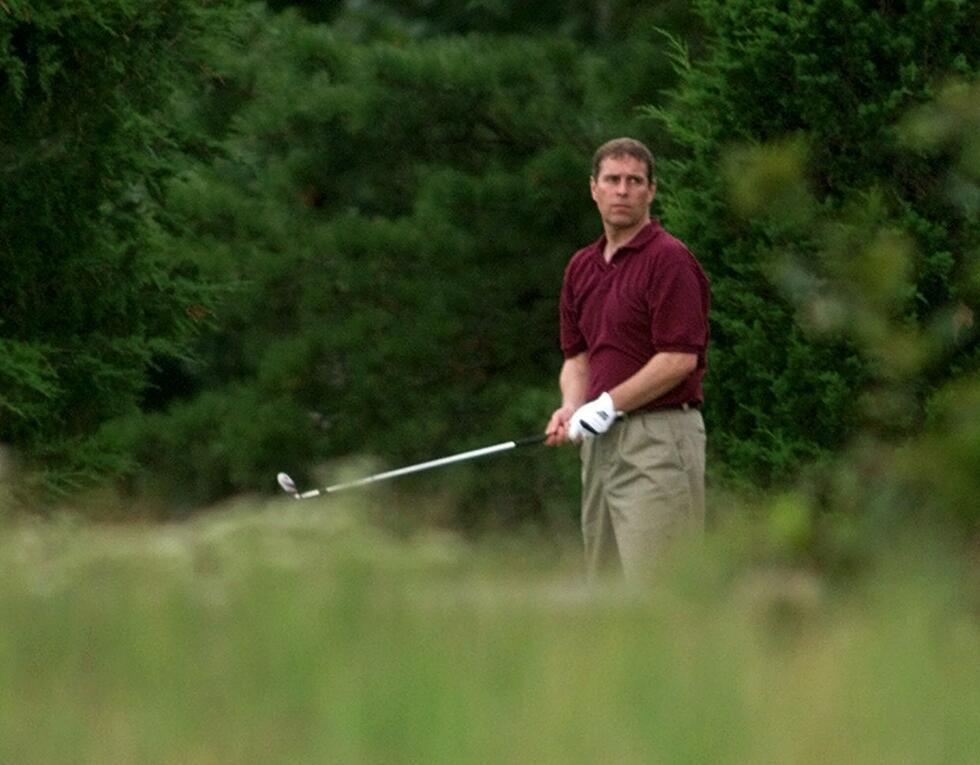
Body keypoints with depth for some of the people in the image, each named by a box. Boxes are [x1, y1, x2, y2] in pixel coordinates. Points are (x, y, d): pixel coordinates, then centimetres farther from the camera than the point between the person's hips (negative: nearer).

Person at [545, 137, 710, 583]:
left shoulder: (669, 259, -9)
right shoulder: (581, 268, 16)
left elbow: (679, 359, -15)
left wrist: (608, 406, -14)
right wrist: (571, 408, 0)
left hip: (658, 437, -8)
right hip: (601, 442, 8)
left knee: (653, 587, -12)